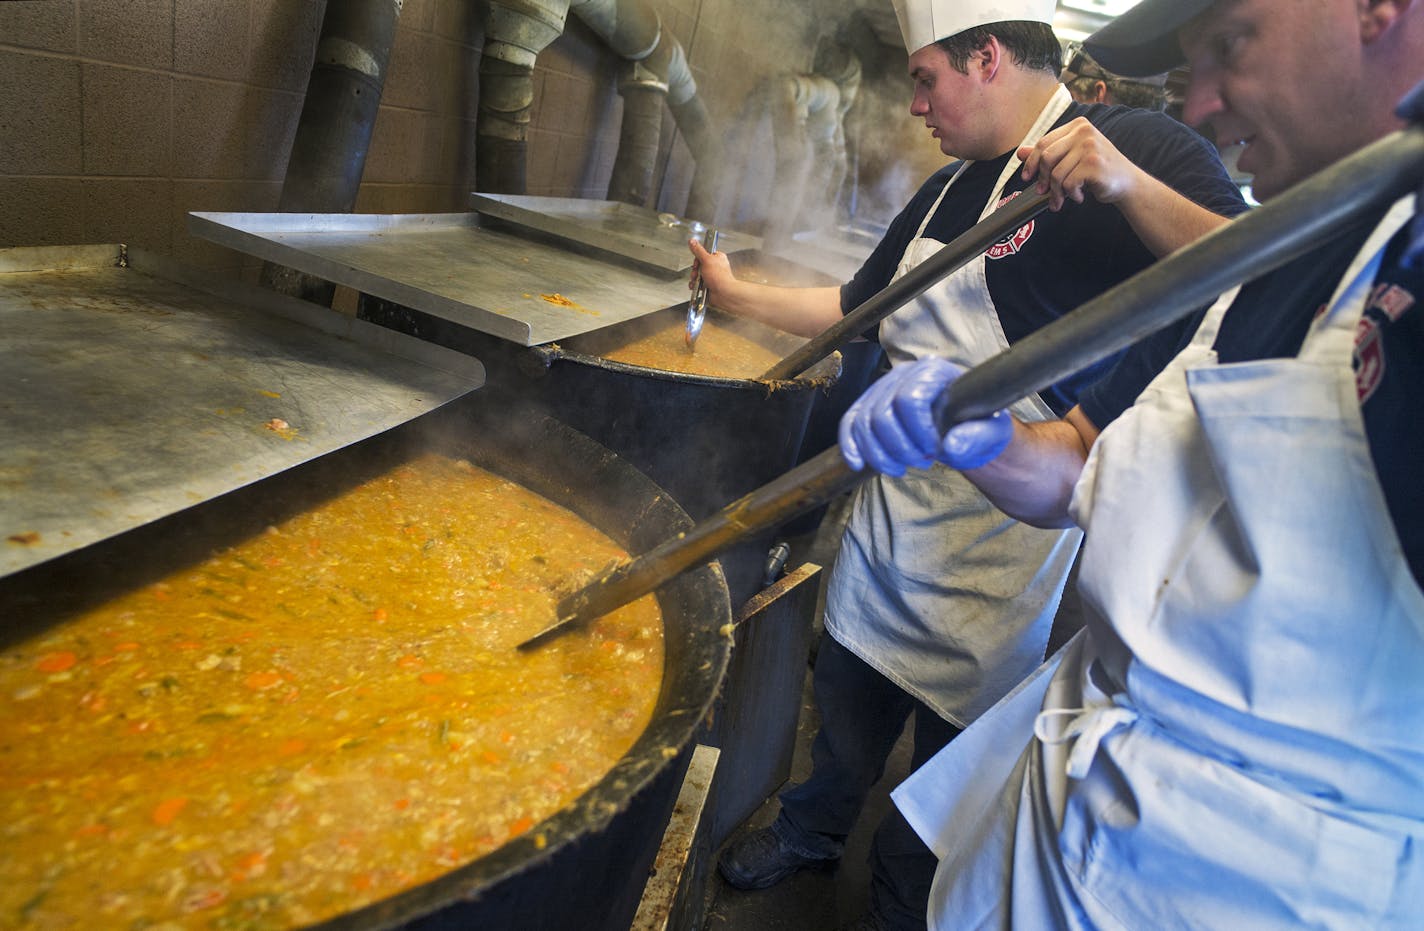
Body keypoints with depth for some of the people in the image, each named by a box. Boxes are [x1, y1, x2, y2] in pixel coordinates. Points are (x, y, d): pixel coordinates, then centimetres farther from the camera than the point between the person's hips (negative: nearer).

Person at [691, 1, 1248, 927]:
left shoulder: (1137, 146, -11)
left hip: (1008, 536, -7)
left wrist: (1127, 185, -35)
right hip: (895, 502, 7)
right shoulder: (948, 190, 12)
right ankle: (810, 832, 47)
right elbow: (857, 306, 21)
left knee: (954, 758, 10)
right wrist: (739, 294, 22)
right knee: (848, 697, 21)